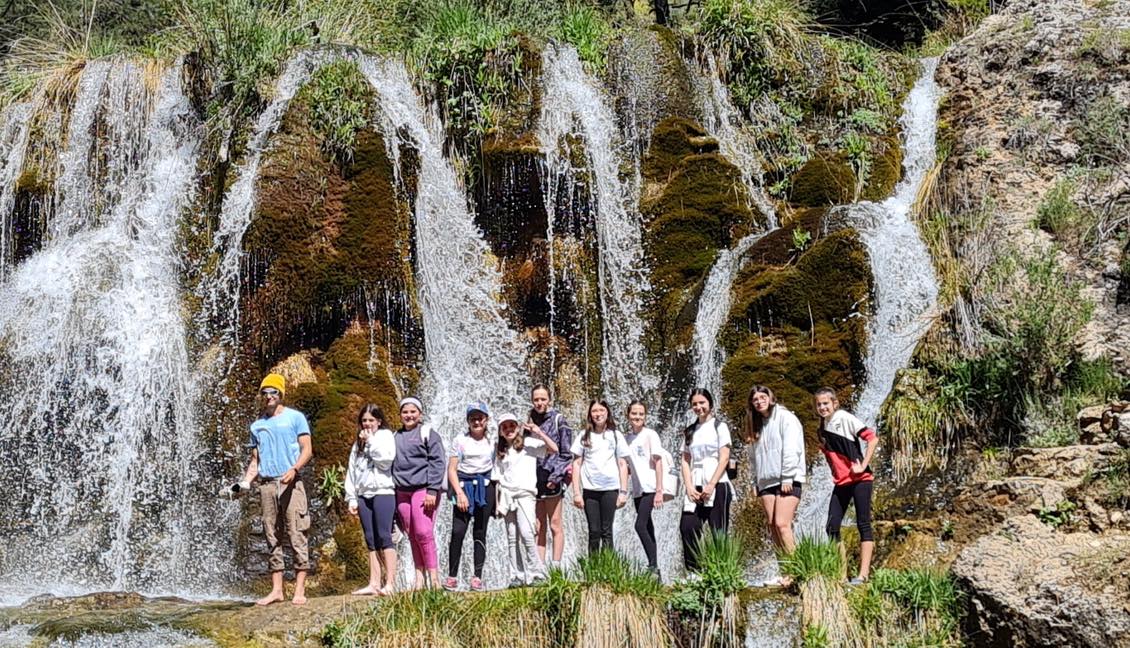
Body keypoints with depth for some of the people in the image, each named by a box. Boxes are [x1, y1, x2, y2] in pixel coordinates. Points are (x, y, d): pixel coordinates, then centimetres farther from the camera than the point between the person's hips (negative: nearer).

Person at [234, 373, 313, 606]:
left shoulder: (295, 417, 4)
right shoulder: (257, 425, 18)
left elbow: (307, 450, -1)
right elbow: (255, 459, 20)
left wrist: (294, 469, -18)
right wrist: (246, 481, 4)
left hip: (290, 483, -5)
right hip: (266, 484, 5)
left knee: (296, 536, -7)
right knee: (272, 538, 6)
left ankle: (300, 590, -7)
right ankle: (276, 589, 11)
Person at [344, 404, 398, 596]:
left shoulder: (386, 436, 5)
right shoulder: (358, 443, 21)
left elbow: (385, 461, -11)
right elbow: (351, 471, 17)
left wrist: (371, 441, -4)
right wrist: (351, 498, 9)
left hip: (383, 492, -6)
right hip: (363, 495, 6)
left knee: (384, 537, -10)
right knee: (371, 541, 4)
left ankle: (390, 583, -12)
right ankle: (374, 583, 3)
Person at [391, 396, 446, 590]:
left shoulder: (428, 433, 1)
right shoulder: (396, 437, 18)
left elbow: (437, 462, -6)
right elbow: (391, 463, 21)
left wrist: (432, 490, -14)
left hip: (423, 489, -5)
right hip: (402, 492, 5)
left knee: (423, 532, -12)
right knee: (412, 535, 5)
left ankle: (433, 574, -5)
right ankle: (419, 576, 8)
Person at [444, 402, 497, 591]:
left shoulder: (492, 441, 8)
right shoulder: (460, 440, 4)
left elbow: (496, 468, 10)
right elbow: (451, 470, 1)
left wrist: (496, 495, 2)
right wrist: (459, 493, -10)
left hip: (485, 487, 2)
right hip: (464, 486, -2)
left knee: (480, 533, 4)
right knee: (457, 531, -12)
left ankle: (477, 577, 7)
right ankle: (452, 576, -4)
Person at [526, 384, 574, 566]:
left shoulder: (558, 420, -1)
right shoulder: (529, 422, 13)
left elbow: (566, 453, -3)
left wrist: (556, 476, -11)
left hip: (552, 478, -4)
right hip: (533, 478, 4)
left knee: (554, 526, -3)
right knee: (538, 528, 5)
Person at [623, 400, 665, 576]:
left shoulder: (650, 435, -4)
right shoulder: (626, 438, 12)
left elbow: (658, 463, -8)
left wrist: (659, 490, -14)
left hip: (649, 488, -6)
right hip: (637, 489, 6)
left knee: (640, 525, -17)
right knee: (647, 528, 7)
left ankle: (653, 565, -13)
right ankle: (653, 566, 11)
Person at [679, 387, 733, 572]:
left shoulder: (719, 426, 4)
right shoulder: (689, 431, 16)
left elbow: (724, 458, -5)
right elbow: (685, 461, 11)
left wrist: (711, 485, -14)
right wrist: (689, 487, -3)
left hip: (717, 486, -4)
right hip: (695, 489, 4)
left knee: (718, 531, -4)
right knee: (688, 527, -11)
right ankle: (694, 571, -5)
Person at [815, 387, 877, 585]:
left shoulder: (845, 418, -9)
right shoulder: (822, 428, 10)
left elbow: (872, 438, -13)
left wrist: (863, 466, -15)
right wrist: (835, 471, 12)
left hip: (859, 479, -7)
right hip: (840, 482, 7)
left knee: (863, 524, -4)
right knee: (832, 527, 2)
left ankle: (863, 573, -5)